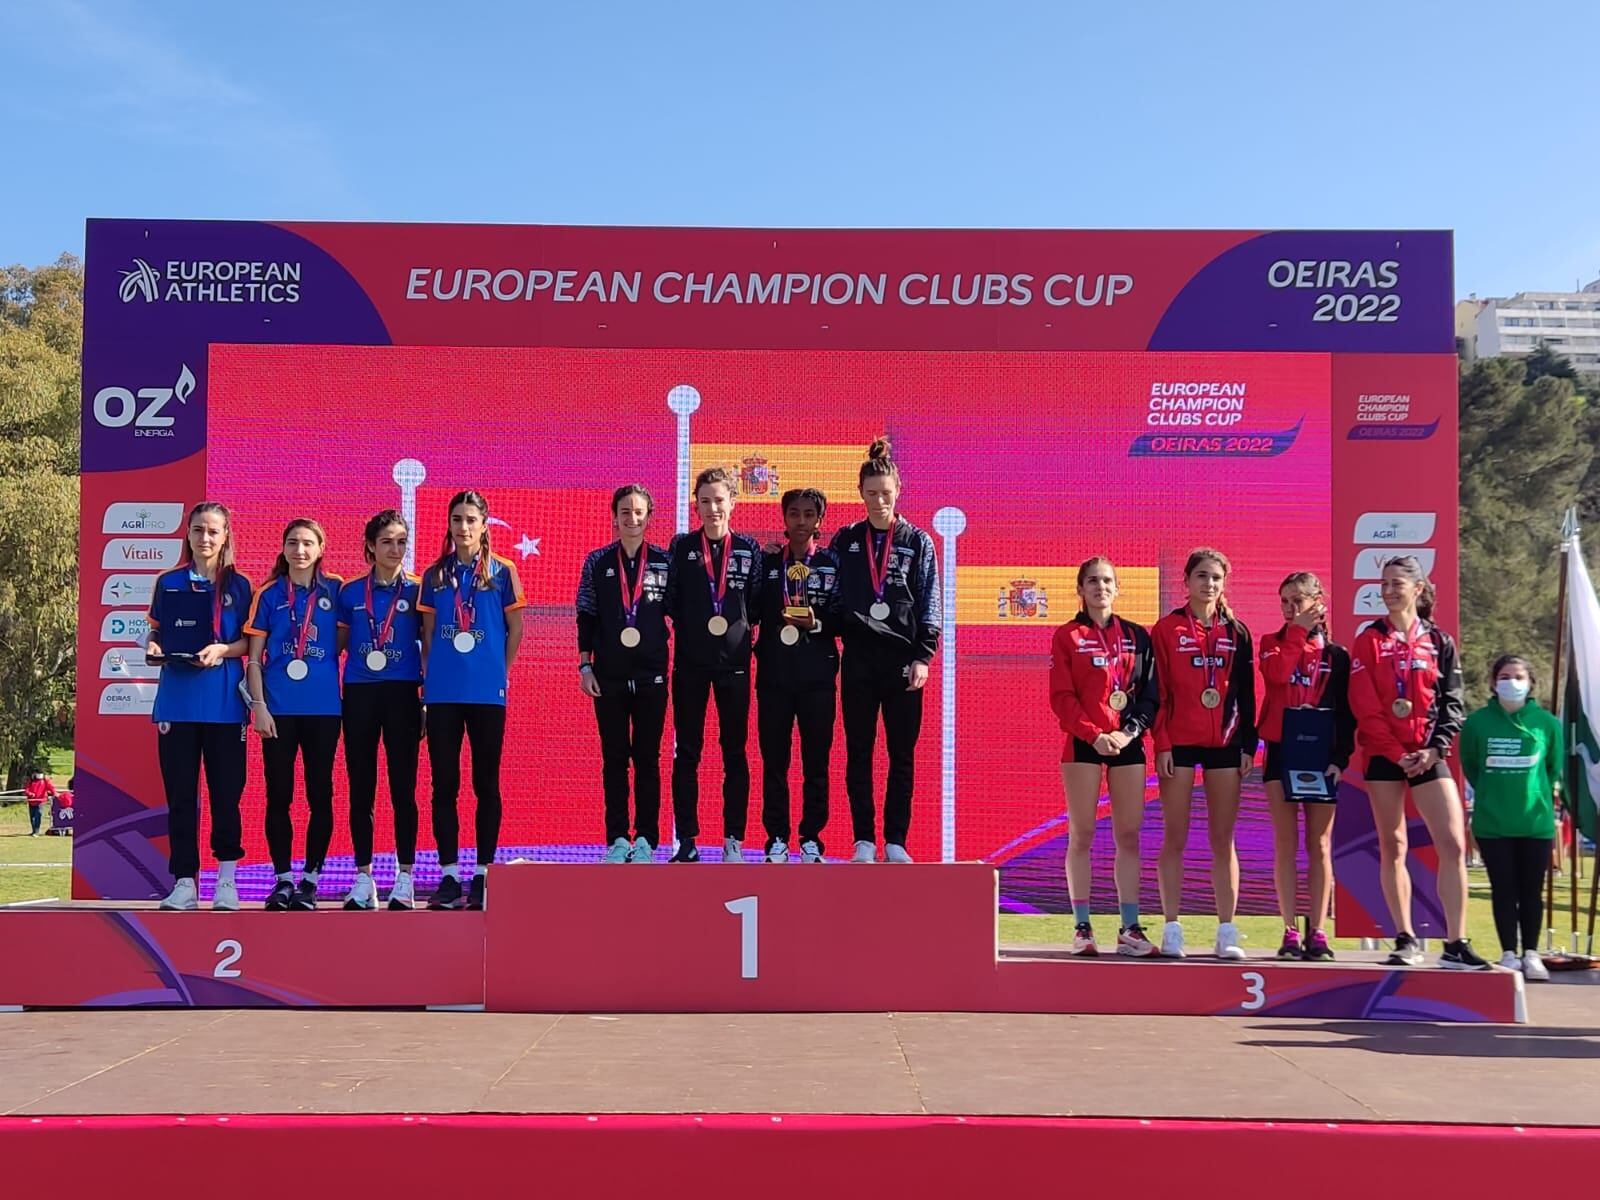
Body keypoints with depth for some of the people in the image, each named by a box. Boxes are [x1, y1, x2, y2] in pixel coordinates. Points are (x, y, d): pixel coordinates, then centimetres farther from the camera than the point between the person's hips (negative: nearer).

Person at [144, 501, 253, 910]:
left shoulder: (238, 586, 5)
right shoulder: (168, 584, 9)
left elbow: (249, 643, 4)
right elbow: (156, 634, 14)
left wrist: (222, 650, -14)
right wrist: (153, 648, -7)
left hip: (224, 702, -1)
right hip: (177, 699, 1)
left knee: (226, 792, 0)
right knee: (180, 794, 2)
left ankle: (227, 880, 11)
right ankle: (184, 882, 7)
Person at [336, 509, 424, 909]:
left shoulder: (416, 590, 2)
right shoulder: (350, 593, 7)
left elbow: (428, 646, 4)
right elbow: (337, 645, 13)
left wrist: (428, 697, -2)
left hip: (402, 695, -2)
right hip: (359, 695, 2)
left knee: (403, 788, 0)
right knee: (360, 790, 5)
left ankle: (405, 878, 6)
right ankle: (363, 879, 12)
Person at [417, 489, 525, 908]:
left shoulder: (502, 571, 2)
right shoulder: (435, 575, 9)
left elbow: (515, 629, 4)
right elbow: (427, 633, 12)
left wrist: (501, 673, 2)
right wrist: (427, 678, 6)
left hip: (487, 691, -2)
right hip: (442, 692, 2)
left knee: (486, 783, 4)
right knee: (444, 783, 3)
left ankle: (483, 873, 10)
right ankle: (449, 874, 9)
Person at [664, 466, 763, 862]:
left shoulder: (749, 549, 5)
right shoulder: (681, 547, 4)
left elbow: (757, 603, 7)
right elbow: (669, 599, 3)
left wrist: (738, 626, -4)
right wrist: (690, 625, -4)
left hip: (734, 662, 0)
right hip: (690, 662, 0)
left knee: (735, 752, 3)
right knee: (686, 752, 2)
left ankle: (733, 839, 8)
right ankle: (686, 840, 8)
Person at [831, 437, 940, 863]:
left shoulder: (918, 542, 4)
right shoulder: (845, 541, 8)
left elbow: (930, 605, 2)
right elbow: (832, 597, 8)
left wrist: (923, 658, -5)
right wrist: (835, 635, -5)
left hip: (903, 659, -1)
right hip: (858, 659, 1)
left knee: (902, 755, 3)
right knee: (858, 753, 3)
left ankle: (896, 842, 9)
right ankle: (864, 841, 10)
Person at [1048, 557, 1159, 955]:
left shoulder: (1136, 636, 11)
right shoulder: (1067, 636, 4)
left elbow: (1150, 693, 7)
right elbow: (1061, 697, -2)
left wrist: (1129, 732, -8)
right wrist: (1093, 735, -14)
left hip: (1127, 744, 2)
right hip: (1083, 744, -2)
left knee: (1129, 835, 1)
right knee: (1081, 835, -1)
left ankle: (1130, 928, 5)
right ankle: (1082, 927, 3)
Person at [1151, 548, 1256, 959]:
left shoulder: (1236, 631, 9)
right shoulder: (1167, 629, 1)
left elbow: (1246, 693, 10)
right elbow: (1157, 690, -2)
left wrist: (1248, 744, 4)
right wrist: (1162, 743, -9)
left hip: (1225, 743, 2)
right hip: (1179, 742, -2)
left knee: (1223, 839, 4)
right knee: (1175, 838, 1)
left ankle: (1227, 932, 8)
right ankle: (1171, 930, 6)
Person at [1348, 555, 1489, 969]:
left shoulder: (1439, 641, 8)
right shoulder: (1369, 640, 3)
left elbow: (1453, 703, 5)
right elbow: (1364, 707, -4)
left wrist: (1435, 748, -9)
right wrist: (1397, 753, -10)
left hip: (1427, 756, 1)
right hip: (1384, 755, -1)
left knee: (1453, 845, -8)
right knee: (1392, 848, 3)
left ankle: (1455, 944, -5)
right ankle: (1406, 940, 11)